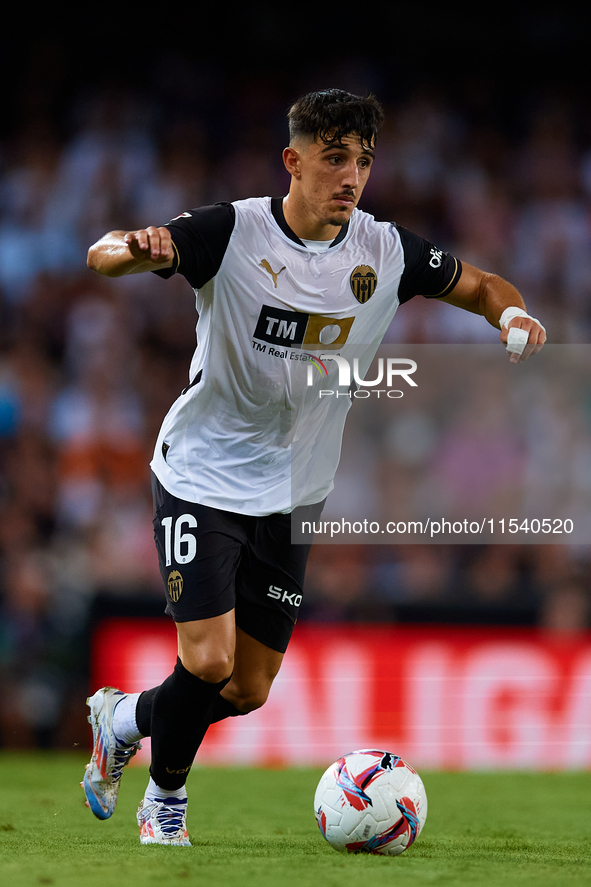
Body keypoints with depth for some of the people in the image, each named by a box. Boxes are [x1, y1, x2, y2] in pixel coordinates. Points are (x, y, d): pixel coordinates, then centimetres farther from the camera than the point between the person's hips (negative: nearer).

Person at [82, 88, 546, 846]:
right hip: (202, 477, -5)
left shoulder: (387, 251, -5)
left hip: (290, 496, 5)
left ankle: (122, 719, 37)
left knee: (249, 692, 8)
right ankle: (166, 801, 12)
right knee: (208, 662, -17)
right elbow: (101, 255, -23)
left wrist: (511, 314, -14)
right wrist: (137, 249, -47)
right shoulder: (233, 232, -17)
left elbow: (480, 286, 9)